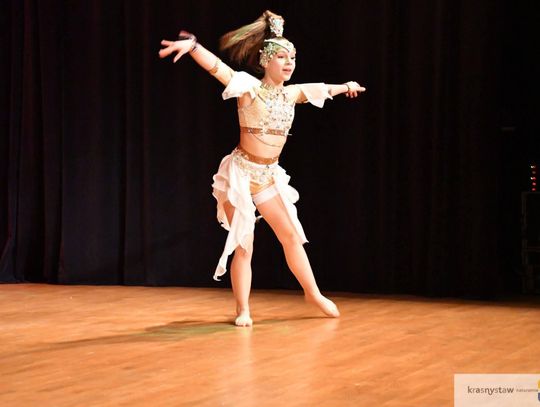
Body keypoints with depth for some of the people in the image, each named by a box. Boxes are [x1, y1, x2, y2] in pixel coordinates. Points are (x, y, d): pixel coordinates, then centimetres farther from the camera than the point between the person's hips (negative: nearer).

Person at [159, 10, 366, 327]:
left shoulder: (292, 93, 5)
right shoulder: (250, 88, -14)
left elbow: (320, 89, 26)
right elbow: (216, 66, -30)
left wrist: (345, 86, 42)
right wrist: (192, 44, -48)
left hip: (269, 176, 6)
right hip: (240, 173, -6)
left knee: (292, 235, 13)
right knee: (243, 246, -3)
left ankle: (314, 294, 29)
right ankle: (243, 310, 9)